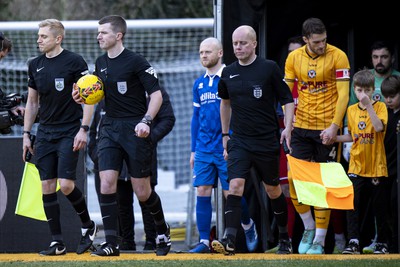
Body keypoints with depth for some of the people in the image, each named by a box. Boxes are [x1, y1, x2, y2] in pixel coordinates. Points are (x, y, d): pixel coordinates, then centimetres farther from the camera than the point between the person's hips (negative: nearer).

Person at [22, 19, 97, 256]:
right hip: (45, 134, 6)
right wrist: (26, 134, 14)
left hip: (69, 133, -6)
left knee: (66, 184, -14)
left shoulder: (74, 62, -7)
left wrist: (84, 129, -15)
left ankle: (88, 225, 11)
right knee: (47, 187, 0)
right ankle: (57, 242, 5)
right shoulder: (36, 65, 10)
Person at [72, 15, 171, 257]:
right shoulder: (101, 63, 10)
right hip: (110, 128, 6)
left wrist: (146, 121, -25)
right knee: (106, 183, -10)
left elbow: (156, 94, -12)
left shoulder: (136, 62, -10)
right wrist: (84, 98, 0)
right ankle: (111, 243, -7)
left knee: (142, 191, 0)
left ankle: (163, 230, 27)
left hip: (135, 130, -6)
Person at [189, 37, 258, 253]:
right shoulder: (199, 84, 13)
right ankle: (204, 241, -1)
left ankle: (248, 225, 26)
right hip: (204, 148, 5)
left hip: (227, 148, -5)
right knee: (202, 192, -3)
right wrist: (193, 149, 16)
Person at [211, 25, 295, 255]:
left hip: (267, 141, -2)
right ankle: (230, 240, -24)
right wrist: (225, 134, 24)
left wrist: (288, 128, -11)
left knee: (273, 189, 9)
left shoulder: (269, 68, -5)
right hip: (239, 140, 3)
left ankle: (285, 237, 28)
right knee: (235, 185, -16)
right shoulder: (228, 73, 7)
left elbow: (288, 100, 0)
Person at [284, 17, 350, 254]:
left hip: (327, 129, -3)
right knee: (294, 178, -3)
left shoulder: (338, 57, -8)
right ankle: (309, 228, 19)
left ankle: (320, 240, 7)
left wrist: (334, 126, -18)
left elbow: (343, 94, -10)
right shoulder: (294, 58, 3)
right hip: (301, 127, 3)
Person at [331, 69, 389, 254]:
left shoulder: (380, 107, -3)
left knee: (380, 207, 4)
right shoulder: (351, 110, 9)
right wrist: (334, 138, 4)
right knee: (352, 204, -8)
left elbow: (379, 127, -21)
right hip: (356, 167, 3)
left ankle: (382, 243, 16)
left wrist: (368, 105, -23)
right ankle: (353, 242, -9)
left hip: (377, 167, -3)